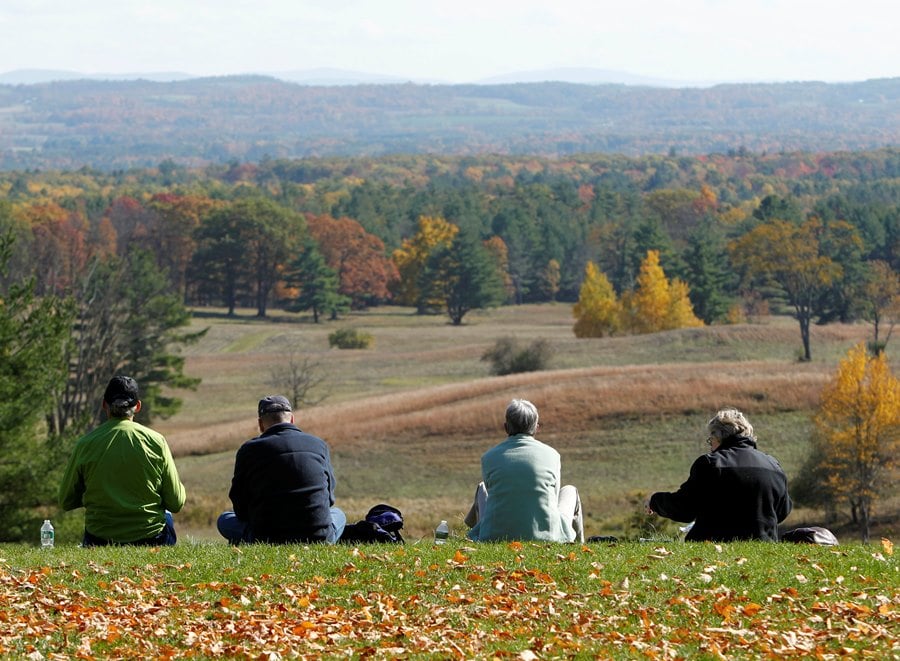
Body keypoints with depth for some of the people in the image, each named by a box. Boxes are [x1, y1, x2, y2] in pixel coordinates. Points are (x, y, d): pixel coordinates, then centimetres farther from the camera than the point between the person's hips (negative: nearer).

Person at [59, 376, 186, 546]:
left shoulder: (85, 444, -6)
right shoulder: (156, 441, -6)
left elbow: (66, 502, 5)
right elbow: (176, 503, -2)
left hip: (99, 540, 1)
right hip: (151, 538, -1)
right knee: (166, 515, 35)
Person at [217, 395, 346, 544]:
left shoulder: (248, 450, -1)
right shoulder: (319, 445, 5)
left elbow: (241, 510, 6)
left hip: (267, 539, -1)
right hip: (320, 536, 1)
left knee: (225, 520, 26)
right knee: (338, 514, 36)